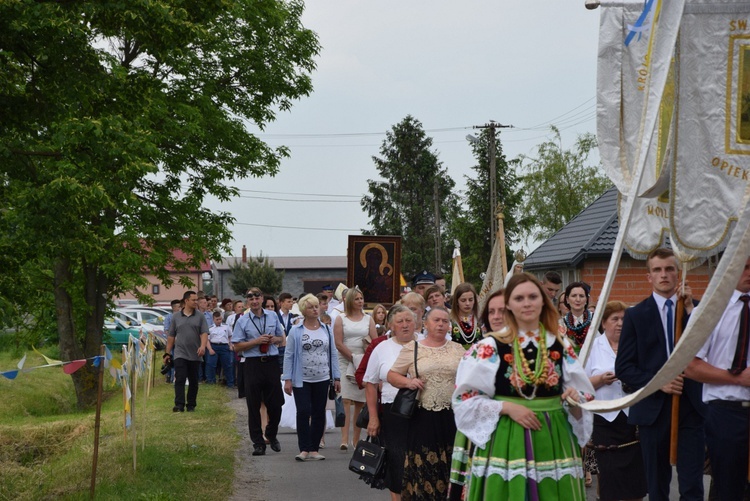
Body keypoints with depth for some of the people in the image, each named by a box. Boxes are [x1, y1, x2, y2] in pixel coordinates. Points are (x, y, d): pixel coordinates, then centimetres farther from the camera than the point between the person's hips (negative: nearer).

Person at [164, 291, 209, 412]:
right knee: (180, 379, -11)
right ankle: (179, 405, -14)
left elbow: (204, 333, -4)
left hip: (195, 355, 1)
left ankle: (191, 405, 16)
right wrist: (168, 353, 7)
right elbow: (171, 336, 10)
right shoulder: (176, 317, 7)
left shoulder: (200, 316, 5)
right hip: (180, 354, -1)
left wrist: (203, 346, -22)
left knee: (193, 381, 6)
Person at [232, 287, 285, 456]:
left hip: (272, 362, 2)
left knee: (275, 403, 5)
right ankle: (258, 443, 11)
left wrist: (273, 339, -5)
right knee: (253, 405, 2)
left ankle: (271, 435, 30)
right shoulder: (242, 321, 1)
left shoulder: (273, 316, 9)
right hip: (253, 364, -2)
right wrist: (256, 341, -14)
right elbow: (237, 346, -2)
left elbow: (281, 338, 17)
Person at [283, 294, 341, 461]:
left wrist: (336, 378, 5)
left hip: (322, 379, 3)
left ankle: (314, 449, 12)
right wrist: (287, 379, -9)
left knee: (319, 414, 6)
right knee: (303, 412, -7)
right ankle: (304, 449, -2)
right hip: (302, 380, -3)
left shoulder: (326, 330, 8)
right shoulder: (295, 331, -1)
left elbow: (333, 355, 10)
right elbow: (289, 356, -2)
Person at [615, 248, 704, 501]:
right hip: (654, 409, 0)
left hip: (691, 406, 0)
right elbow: (623, 367, -1)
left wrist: (690, 310, -13)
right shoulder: (636, 315, 3)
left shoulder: (696, 309, 6)